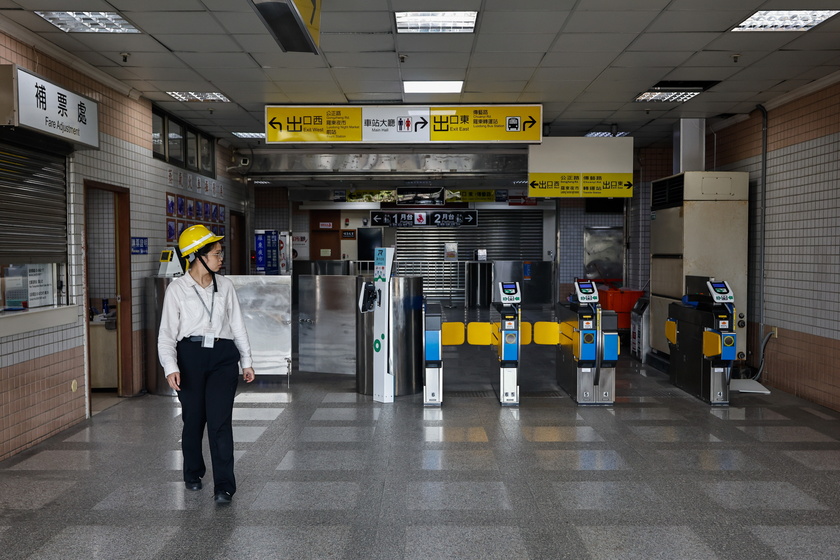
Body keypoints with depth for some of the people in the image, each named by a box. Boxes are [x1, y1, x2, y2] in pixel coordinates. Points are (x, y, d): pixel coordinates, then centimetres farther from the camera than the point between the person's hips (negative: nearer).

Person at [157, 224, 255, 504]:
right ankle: (193, 473, 34)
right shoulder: (177, 288, 1)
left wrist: (247, 361, 12)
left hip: (223, 356, 1)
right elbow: (167, 332, -2)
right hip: (190, 355, -1)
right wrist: (170, 367, -15)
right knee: (193, 420, 9)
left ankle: (224, 486, -3)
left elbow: (237, 324, 14)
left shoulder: (225, 285, 10)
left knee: (220, 420, -8)